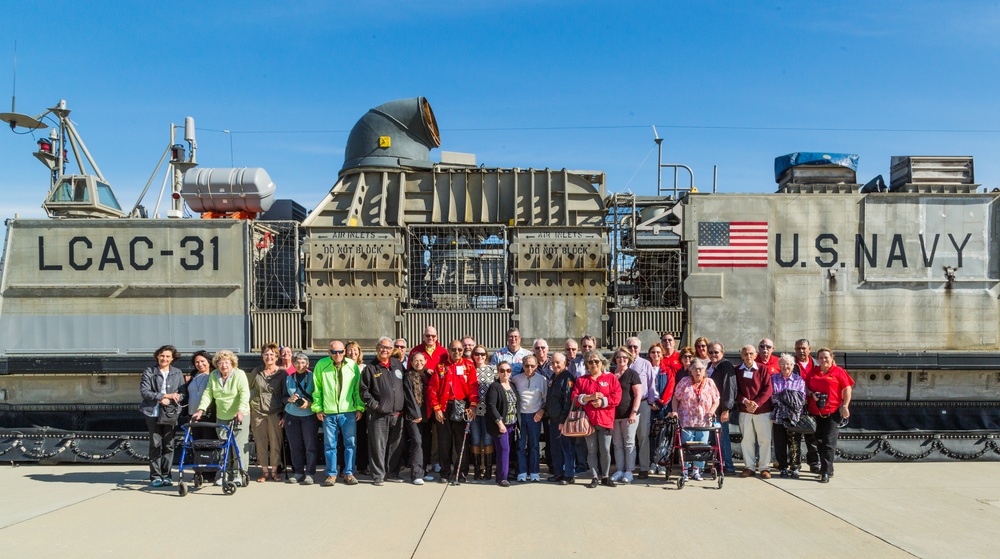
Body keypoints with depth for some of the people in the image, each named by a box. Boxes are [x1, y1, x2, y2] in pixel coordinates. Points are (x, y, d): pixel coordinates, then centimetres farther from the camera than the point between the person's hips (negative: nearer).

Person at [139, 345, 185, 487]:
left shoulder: (177, 373, 9)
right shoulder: (149, 372, 4)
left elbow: (182, 394, 5)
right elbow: (144, 392, -6)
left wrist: (168, 400, -12)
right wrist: (165, 396, -14)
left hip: (171, 413, 2)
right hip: (153, 413, -2)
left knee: (169, 445, 3)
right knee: (155, 445, -1)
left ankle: (166, 475, 12)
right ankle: (155, 476, 6)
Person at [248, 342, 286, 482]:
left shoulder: (282, 373, 1)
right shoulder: (256, 371, 7)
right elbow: (247, 387, 16)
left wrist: (285, 415, -3)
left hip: (275, 412, -2)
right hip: (257, 411, 2)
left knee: (276, 442, 0)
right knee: (261, 443, 4)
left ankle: (274, 470, 12)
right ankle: (264, 471, 14)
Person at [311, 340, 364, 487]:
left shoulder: (352, 365, 1)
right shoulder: (321, 365, 0)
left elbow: (358, 388, 6)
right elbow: (316, 388, 4)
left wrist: (360, 407, 1)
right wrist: (317, 408, -1)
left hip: (349, 411, 0)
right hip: (328, 412, 0)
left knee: (350, 443, 4)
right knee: (330, 445, 7)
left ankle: (349, 473, 16)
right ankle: (331, 474, 17)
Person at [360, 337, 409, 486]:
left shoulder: (398, 364, 12)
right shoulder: (370, 368, 1)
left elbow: (405, 385, 17)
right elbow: (363, 390, -1)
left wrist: (404, 404, 9)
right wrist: (373, 404, -10)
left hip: (397, 414, 4)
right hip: (378, 415, -4)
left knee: (396, 445, 9)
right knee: (378, 445, -2)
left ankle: (392, 472, 21)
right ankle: (378, 475, 6)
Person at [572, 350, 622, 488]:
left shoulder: (610, 378, 6)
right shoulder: (581, 380, 10)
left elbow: (617, 396, -3)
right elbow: (575, 398, 1)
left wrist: (603, 401, -13)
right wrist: (590, 397, -13)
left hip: (605, 419, -1)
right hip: (588, 420, 1)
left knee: (605, 450, 1)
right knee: (592, 450, 5)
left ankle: (605, 476, 16)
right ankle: (594, 477, 14)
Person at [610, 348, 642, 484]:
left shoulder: (632, 374, -4)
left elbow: (638, 395, -8)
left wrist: (634, 412, -15)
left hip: (628, 415, -5)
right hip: (614, 415, 5)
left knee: (629, 443, 2)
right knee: (617, 444, 8)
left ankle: (629, 471, 7)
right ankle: (620, 470, 15)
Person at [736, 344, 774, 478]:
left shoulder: (762, 369, -1)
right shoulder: (737, 370, 4)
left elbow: (768, 389, -6)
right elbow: (735, 390, 3)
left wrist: (756, 403, -15)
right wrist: (745, 401, -13)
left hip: (763, 410, -1)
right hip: (744, 411, 2)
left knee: (765, 439, 1)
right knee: (746, 439, 4)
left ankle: (764, 467, 10)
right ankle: (749, 466, 14)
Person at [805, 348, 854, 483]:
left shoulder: (838, 372, -1)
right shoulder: (813, 372, 11)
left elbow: (847, 389, -3)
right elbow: (805, 386, 15)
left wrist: (845, 406, -10)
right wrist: (812, 394, -6)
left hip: (833, 412, -5)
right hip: (816, 412, 5)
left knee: (829, 442, -9)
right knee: (820, 441, 12)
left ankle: (826, 472, -8)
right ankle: (827, 468, 25)